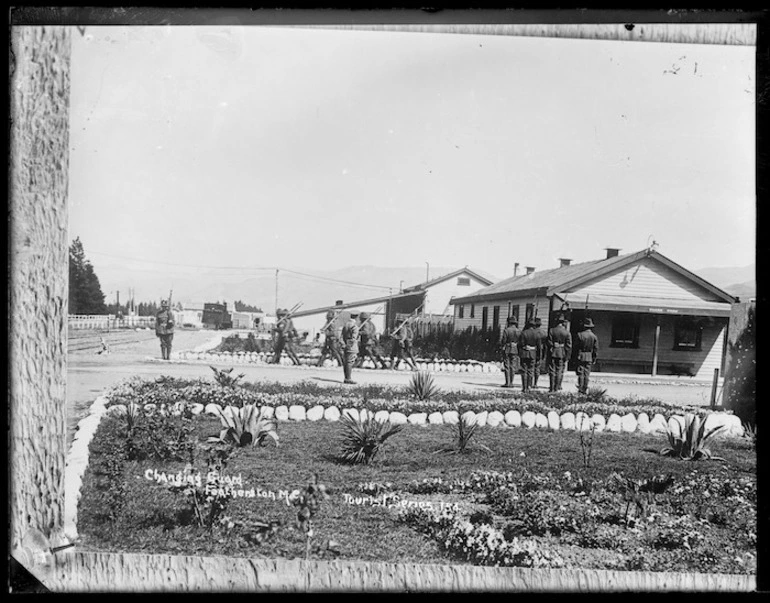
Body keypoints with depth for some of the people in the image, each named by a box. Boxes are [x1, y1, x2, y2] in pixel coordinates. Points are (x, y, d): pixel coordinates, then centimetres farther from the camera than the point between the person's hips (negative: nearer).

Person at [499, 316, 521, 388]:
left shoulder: (506, 330, -10)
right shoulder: (519, 331, -1)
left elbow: (503, 341, -10)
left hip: (507, 350, -2)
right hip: (515, 350, 3)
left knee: (506, 367, 3)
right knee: (513, 367, 7)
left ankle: (507, 382, -1)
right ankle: (511, 383, 6)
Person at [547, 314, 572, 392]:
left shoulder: (551, 330, -6)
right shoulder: (567, 332, -2)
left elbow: (548, 342, -7)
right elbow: (569, 345, -4)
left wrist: (550, 348, 7)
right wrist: (567, 356, 1)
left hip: (552, 353, -1)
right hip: (562, 354, 1)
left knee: (552, 371, 4)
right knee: (559, 371, 8)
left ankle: (552, 388, 2)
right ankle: (557, 388, 7)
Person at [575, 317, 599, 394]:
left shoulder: (580, 335, -9)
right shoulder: (594, 336, -1)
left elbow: (576, 346, -4)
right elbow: (596, 349, 2)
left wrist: (577, 353, 12)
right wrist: (594, 358, 10)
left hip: (581, 356, -2)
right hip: (589, 357, 2)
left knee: (580, 373, 4)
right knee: (587, 373, 7)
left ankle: (580, 388, -1)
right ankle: (585, 389, 7)